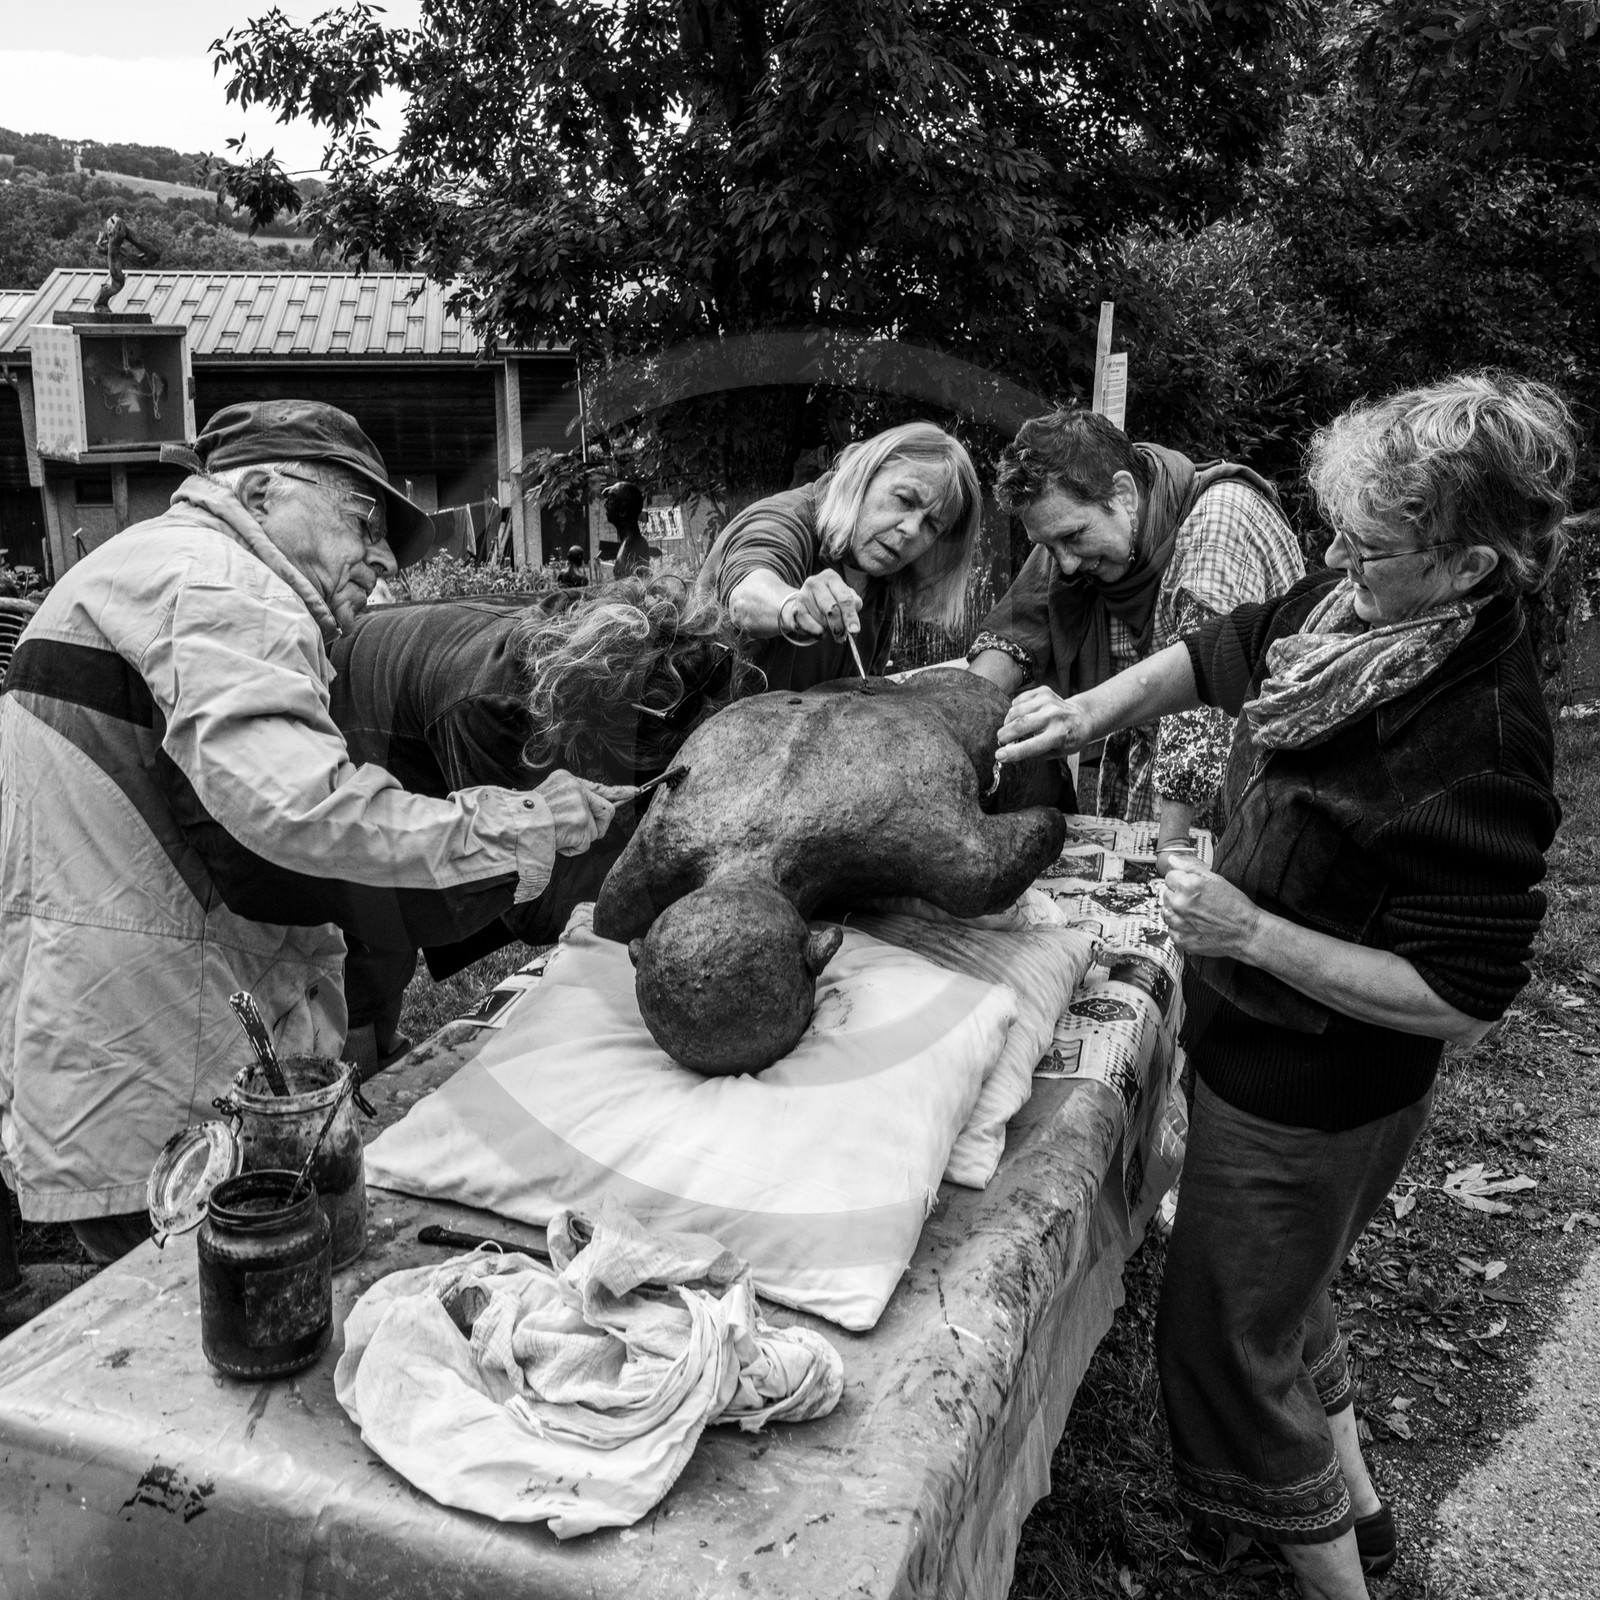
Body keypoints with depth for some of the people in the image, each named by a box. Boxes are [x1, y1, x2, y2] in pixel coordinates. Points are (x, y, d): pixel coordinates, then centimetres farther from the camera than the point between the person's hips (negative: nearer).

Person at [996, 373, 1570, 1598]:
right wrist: (1091, 712, -8)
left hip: (1310, 1095, -8)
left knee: (1232, 1342, 13)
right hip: (1271, 1051, 8)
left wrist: (1254, 934, -27)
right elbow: (1220, 654, 6)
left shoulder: (1479, 742, -32)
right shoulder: (1365, 600, -10)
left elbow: (1464, 1000, -26)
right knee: (1279, 1289, 29)